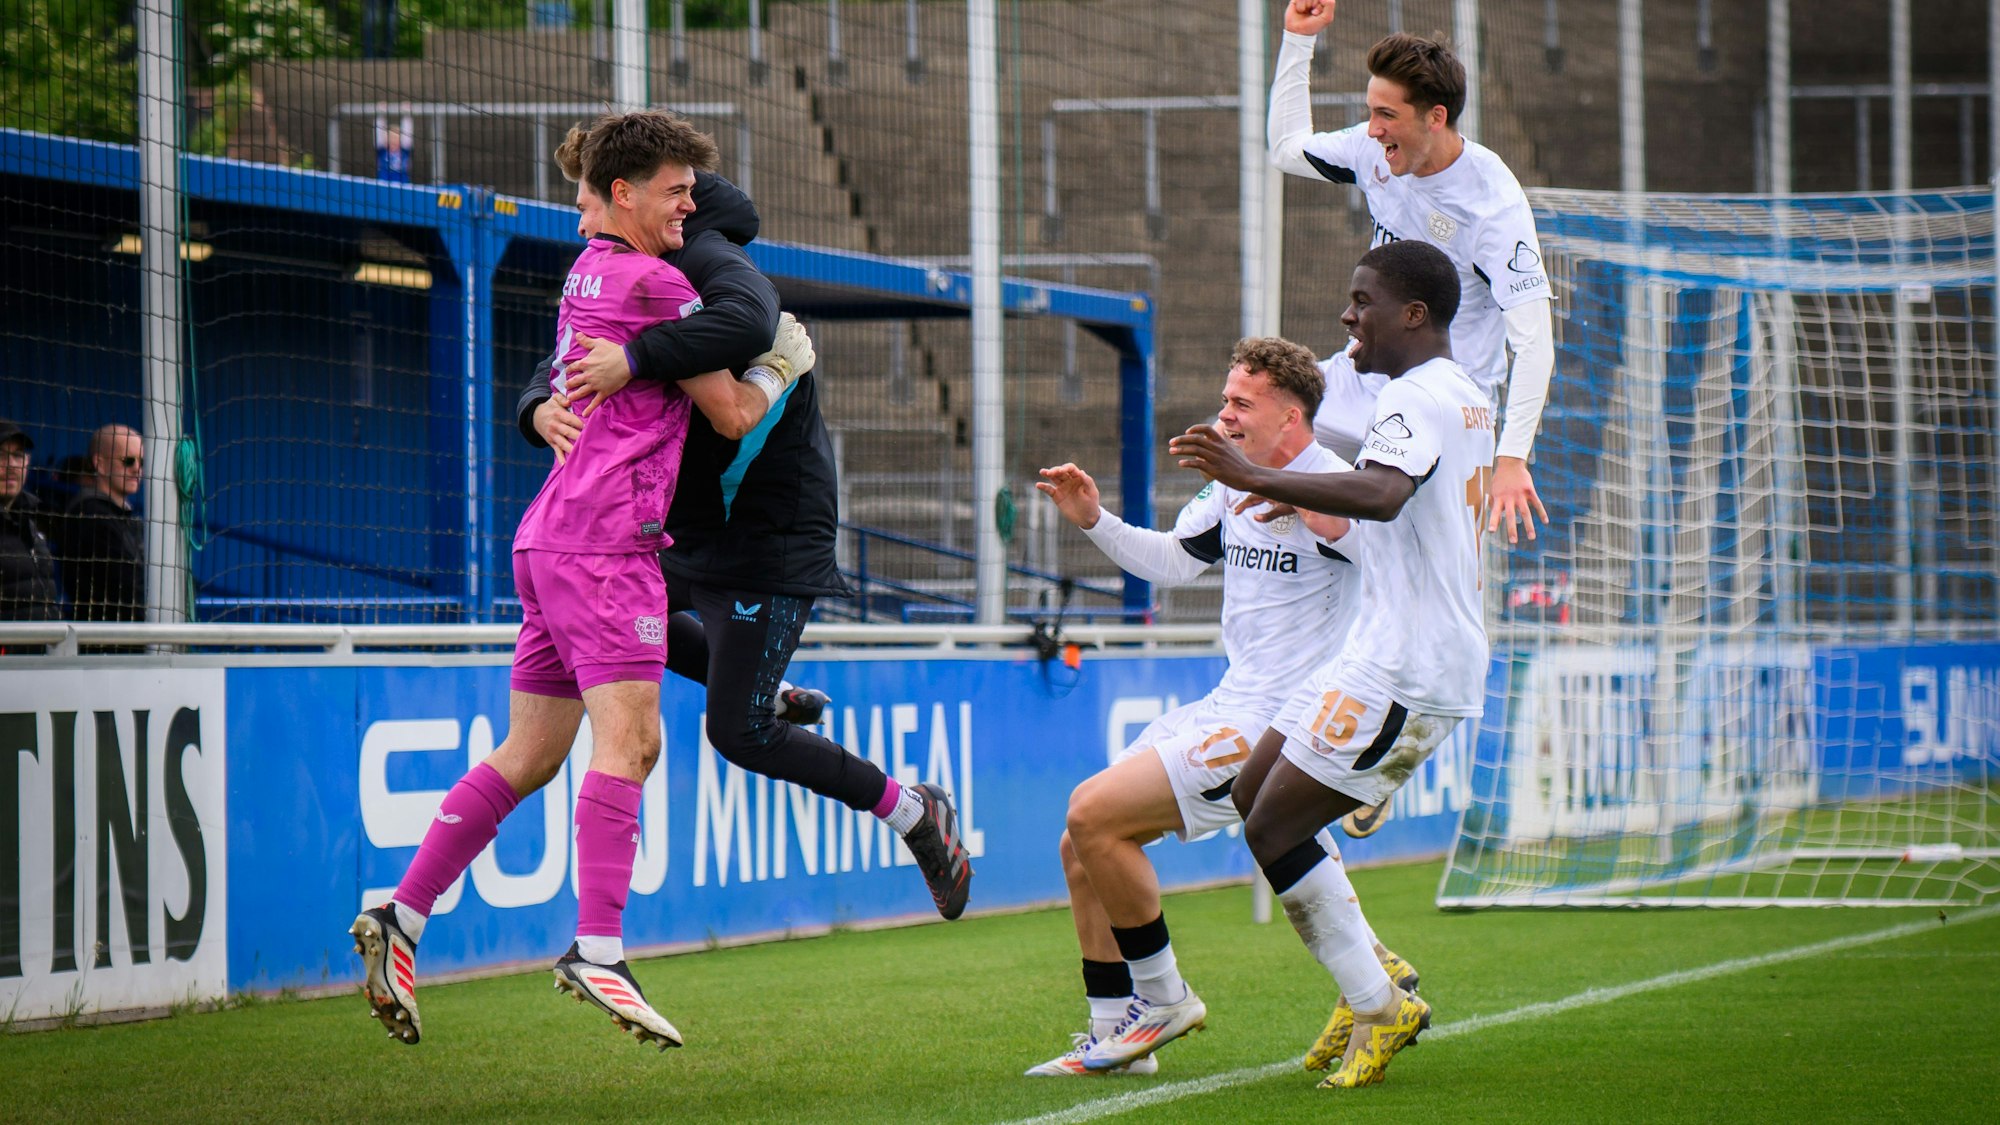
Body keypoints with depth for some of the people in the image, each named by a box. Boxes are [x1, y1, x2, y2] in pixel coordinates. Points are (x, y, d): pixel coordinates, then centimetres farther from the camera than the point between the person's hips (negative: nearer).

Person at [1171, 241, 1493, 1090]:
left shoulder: (1415, 397, -15)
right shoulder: (1465, 398, 18)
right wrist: (1307, 500, 33)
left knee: (1274, 827, -9)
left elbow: (1381, 495, -36)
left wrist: (1255, 478, -38)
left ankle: (1379, 1006, -4)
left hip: (1405, 670, -10)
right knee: (1254, 795, 14)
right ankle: (1369, 978, 13)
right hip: (1390, 656, 10)